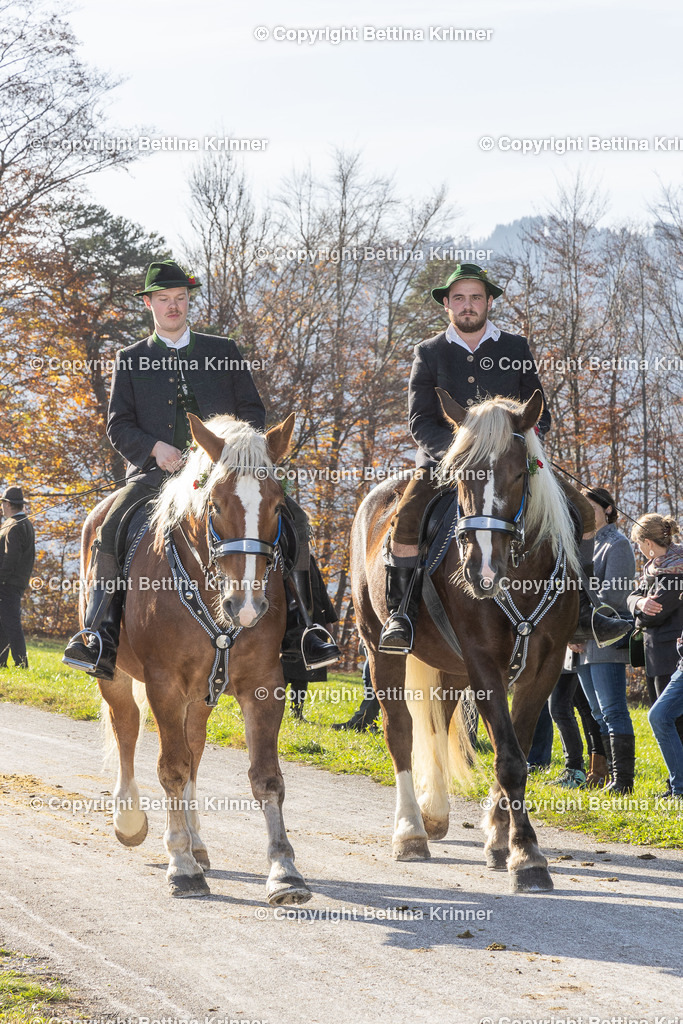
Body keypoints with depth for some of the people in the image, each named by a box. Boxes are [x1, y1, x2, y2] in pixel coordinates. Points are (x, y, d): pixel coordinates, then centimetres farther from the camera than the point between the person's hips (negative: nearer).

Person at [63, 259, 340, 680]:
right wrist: (155, 447, -11)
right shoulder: (130, 360, 16)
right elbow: (118, 425, 10)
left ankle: (301, 625, -15)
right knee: (112, 528, -30)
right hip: (158, 471, -1)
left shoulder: (225, 351, 18)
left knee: (293, 518, -20)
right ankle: (101, 637, -28)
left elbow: (254, 412, 15)